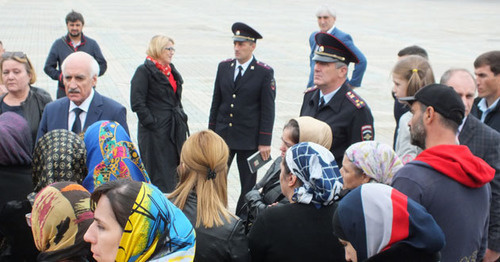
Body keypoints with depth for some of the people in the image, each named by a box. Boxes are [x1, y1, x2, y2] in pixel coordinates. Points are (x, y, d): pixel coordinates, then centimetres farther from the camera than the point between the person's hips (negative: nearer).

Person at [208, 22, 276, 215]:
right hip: (222, 136, 4)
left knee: (248, 184, 7)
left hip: (249, 139, -3)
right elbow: (216, 102, 11)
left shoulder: (265, 73, -7)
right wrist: (211, 132, 8)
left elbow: (268, 109, -7)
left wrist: (264, 142, -10)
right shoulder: (224, 67, 5)